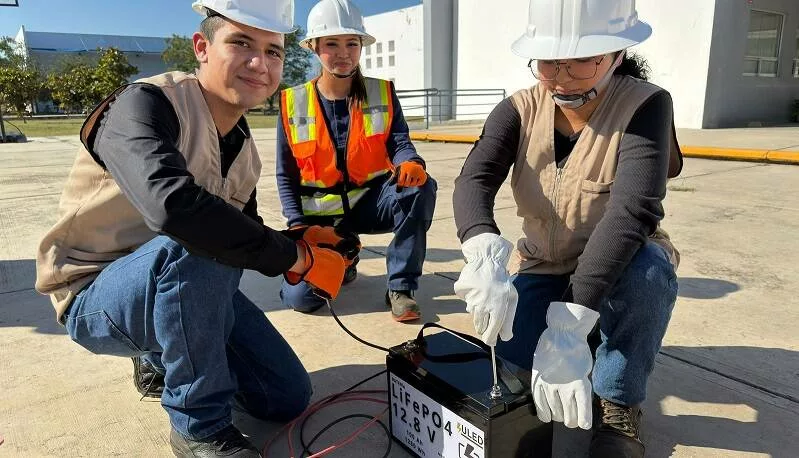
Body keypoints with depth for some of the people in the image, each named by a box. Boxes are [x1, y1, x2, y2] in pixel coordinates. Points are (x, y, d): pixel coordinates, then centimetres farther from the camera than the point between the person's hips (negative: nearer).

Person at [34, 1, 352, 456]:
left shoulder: (243, 148, 0)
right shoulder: (146, 102, -23)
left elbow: (245, 235, 8)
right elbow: (173, 206, -43)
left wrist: (297, 243, -15)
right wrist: (296, 256, -33)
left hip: (184, 285, 7)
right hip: (96, 298, -6)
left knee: (288, 398, 2)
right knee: (198, 244, -38)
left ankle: (163, 360, 23)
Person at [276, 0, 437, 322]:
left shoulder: (382, 93, -1)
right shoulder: (293, 103, -3)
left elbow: (398, 142, -12)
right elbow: (285, 175, 1)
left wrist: (411, 163, -37)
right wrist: (298, 225, -11)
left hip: (370, 203, 1)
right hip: (319, 212, 0)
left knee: (420, 187, -31)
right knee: (300, 297, -16)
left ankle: (400, 287, -15)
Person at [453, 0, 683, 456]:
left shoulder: (646, 105, -22)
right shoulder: (519, 111, -12)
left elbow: (633, 210, -36)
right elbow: (474, 181, -28)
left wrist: (569, 324, -47)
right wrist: (485, 255, -50)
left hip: (619, 270, -2)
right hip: (545, 269, 3)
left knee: (649, 268, -35)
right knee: (510, 350, -21)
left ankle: (618, 404, -9)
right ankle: (594, 336, 14)